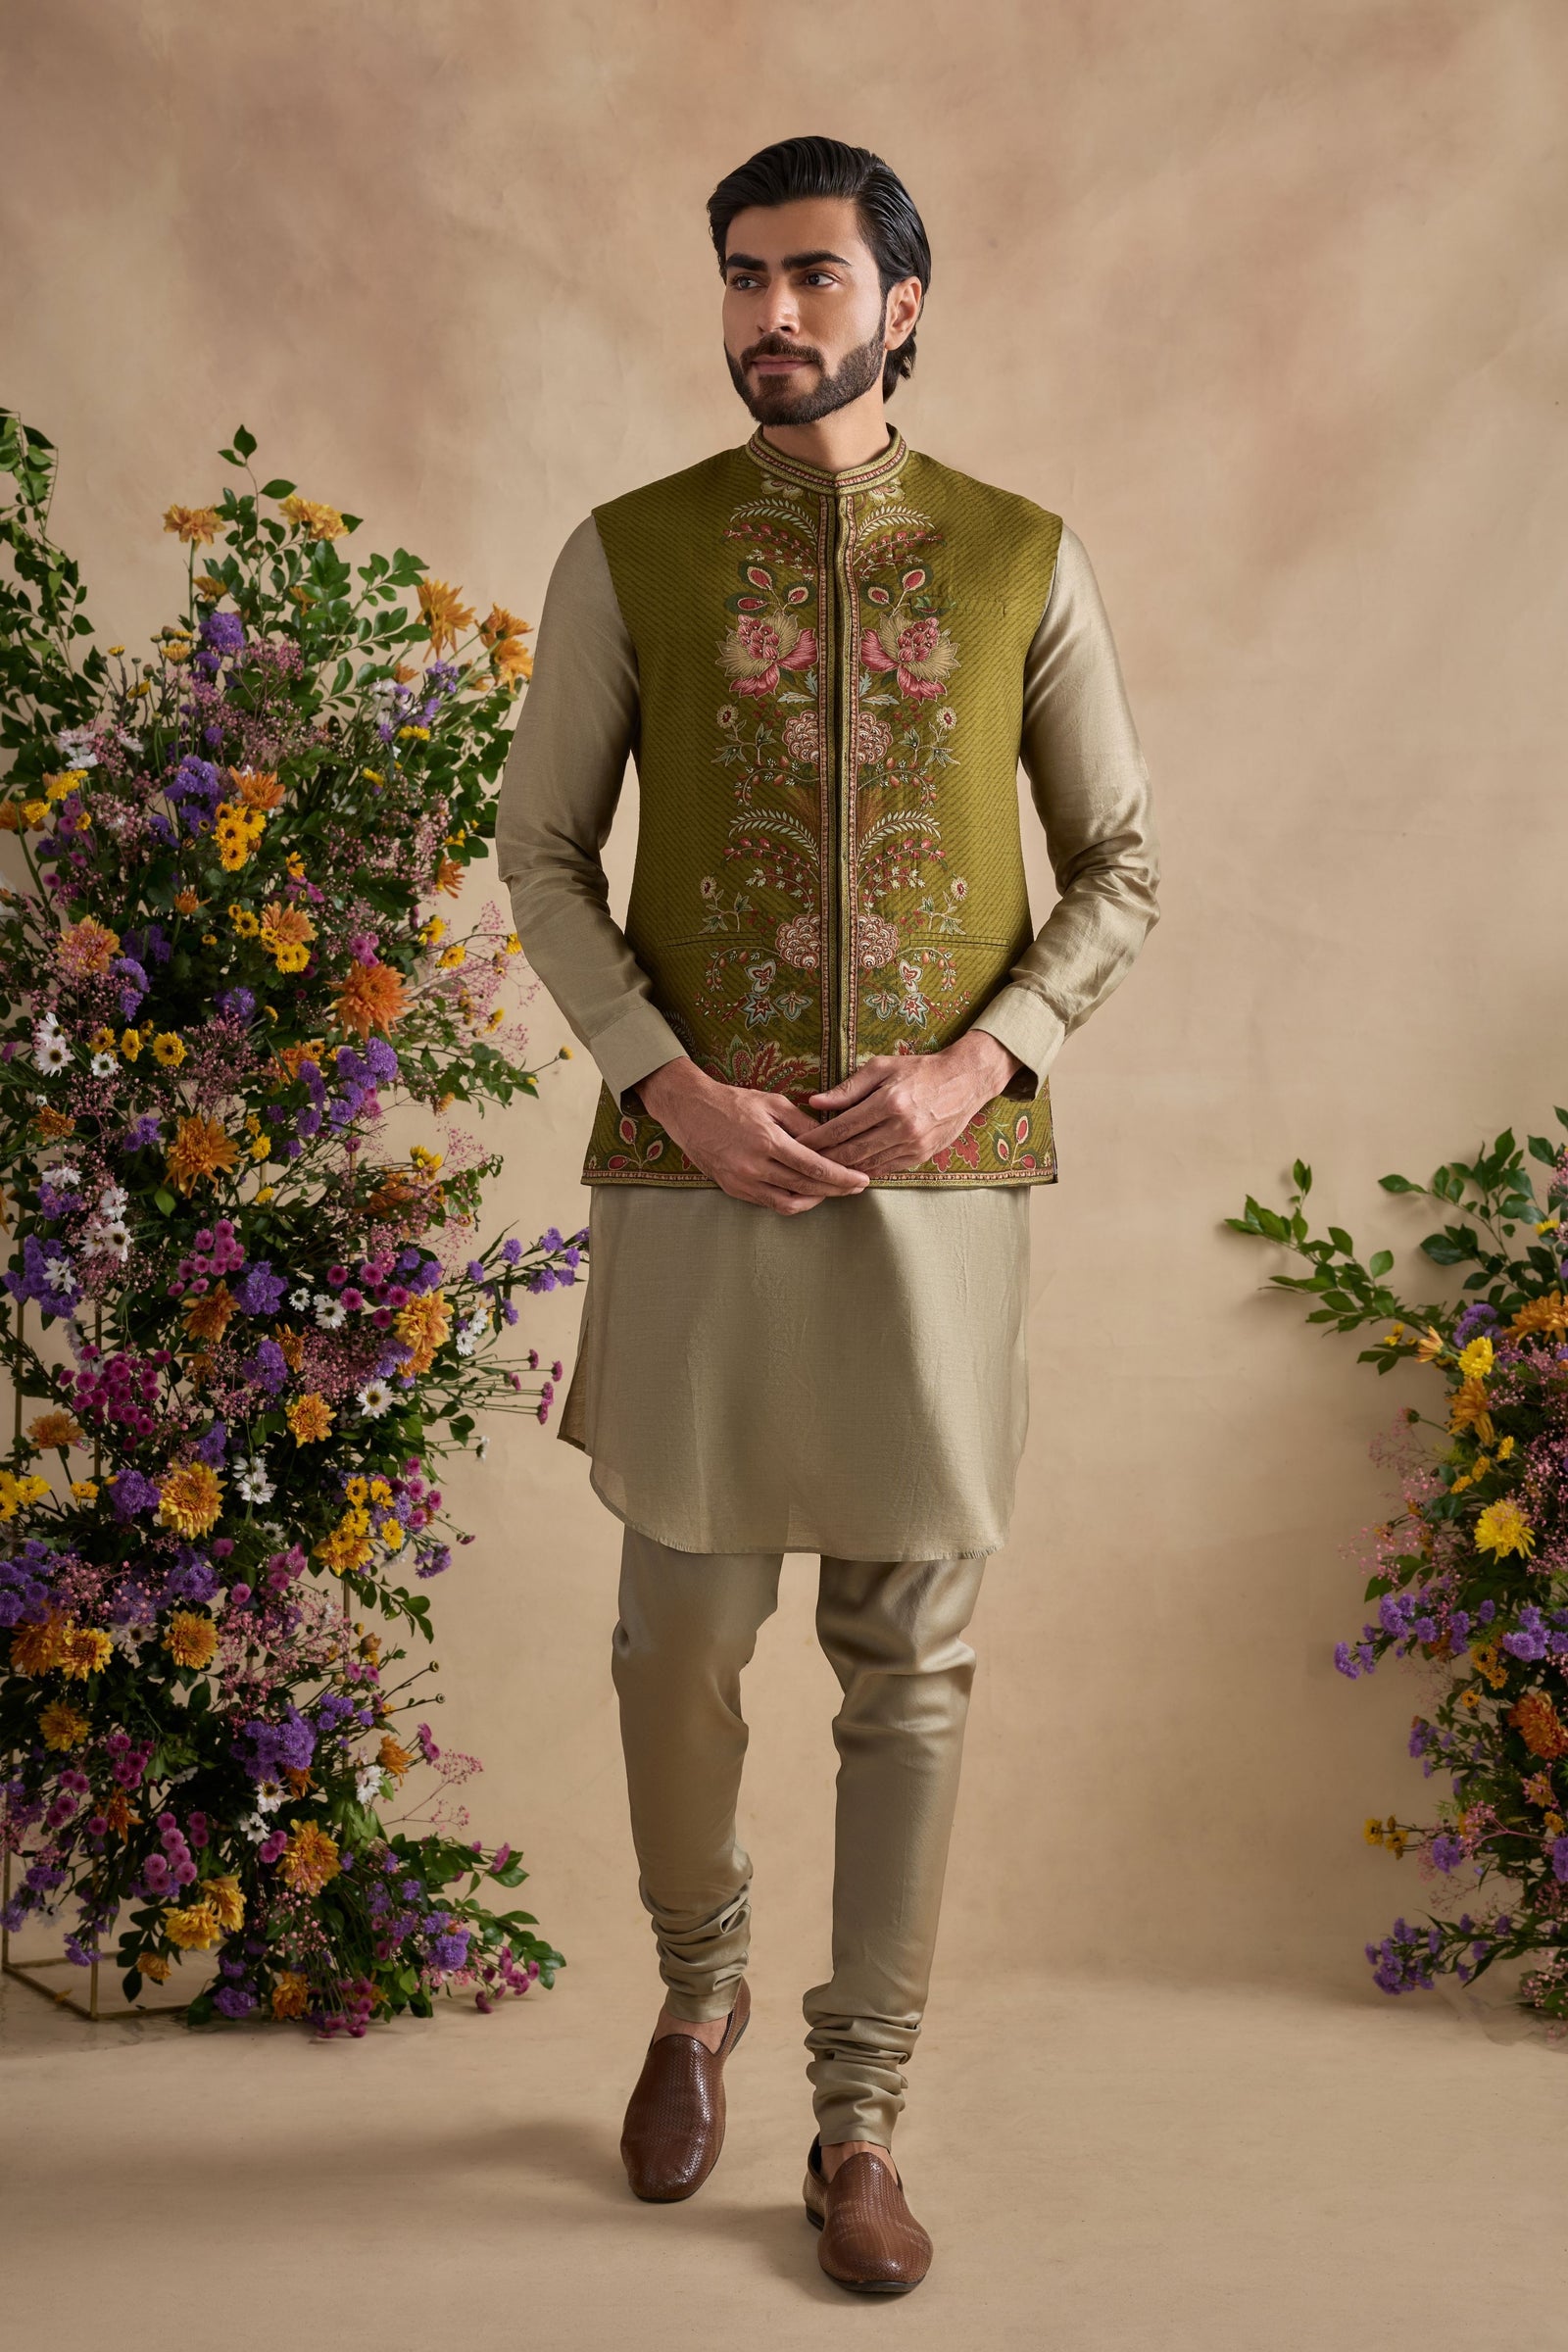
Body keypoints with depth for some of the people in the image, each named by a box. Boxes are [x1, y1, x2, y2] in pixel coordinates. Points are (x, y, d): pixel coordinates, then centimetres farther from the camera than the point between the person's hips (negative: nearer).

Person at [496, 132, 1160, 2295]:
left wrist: (978, 1063, -11)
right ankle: (699, 1993, 37)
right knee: (681, 1632, 7)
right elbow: (543, 855, 3)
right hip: (695, 1176, 0)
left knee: (910, 1662, 5)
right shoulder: (629, 553, 3)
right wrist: (669, 1084, -12)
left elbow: (1120, 867, 6)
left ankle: (861, 2118, 20)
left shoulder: (1024, 560, 4)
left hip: (939, 1183, 0)